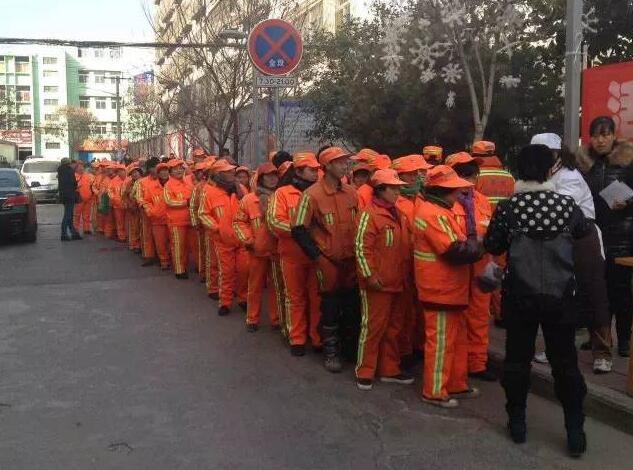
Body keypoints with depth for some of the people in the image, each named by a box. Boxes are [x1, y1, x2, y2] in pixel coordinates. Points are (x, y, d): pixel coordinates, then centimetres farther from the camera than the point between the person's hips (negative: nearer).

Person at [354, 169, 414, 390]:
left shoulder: (399, 215, 13)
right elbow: (361, 247, -16)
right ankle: (364, 372, 11)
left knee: (393, 327, 15)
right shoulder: (369, 214, -11)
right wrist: (369, 274, -19)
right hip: (377, 283, -8)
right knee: (373, 327, -1)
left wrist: (406, 274, 17)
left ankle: (389, 369, 27)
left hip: (397, 282, 8)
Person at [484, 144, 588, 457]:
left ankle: (517, 423, 22)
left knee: (517, 358, 13)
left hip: (519, 295, -1)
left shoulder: (508, 207, -12)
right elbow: (584, 231, 14)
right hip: (560, 295, 1)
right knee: (565, 361, 11)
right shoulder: (567, 205, -7)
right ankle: (575, 431, 15)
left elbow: (492, 247, 0)